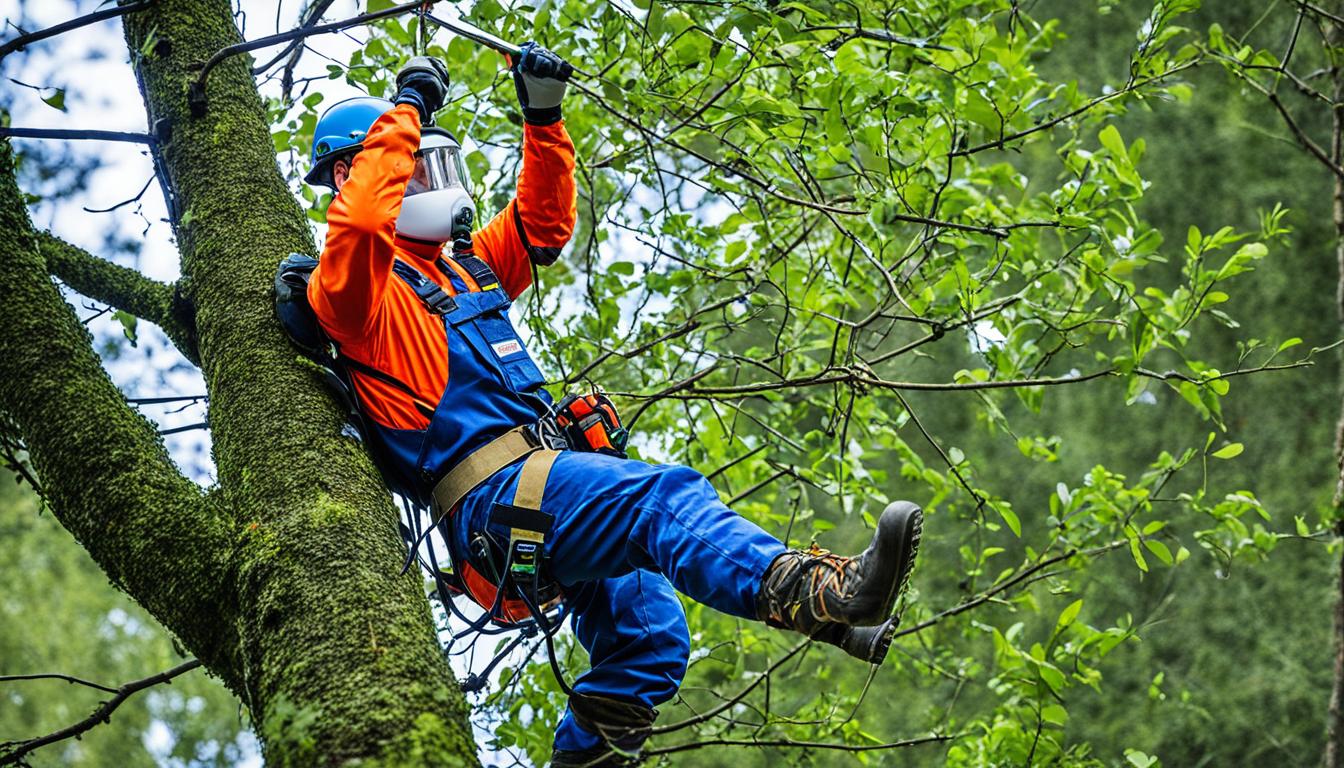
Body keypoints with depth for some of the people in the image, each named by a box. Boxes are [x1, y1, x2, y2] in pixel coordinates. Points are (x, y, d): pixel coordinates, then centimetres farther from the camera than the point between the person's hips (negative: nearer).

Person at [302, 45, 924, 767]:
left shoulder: (466, 261, 29)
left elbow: (542, 224, 35)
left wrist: (543, 117, 24)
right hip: (488, 496, -10)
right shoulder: (356, 286, 1)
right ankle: (821, 594, -55)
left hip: (543, 474, 10)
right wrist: (406, 107, -11)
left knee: (644, 638, 1)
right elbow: (362, 217, -21)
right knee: (664, 497, -33)